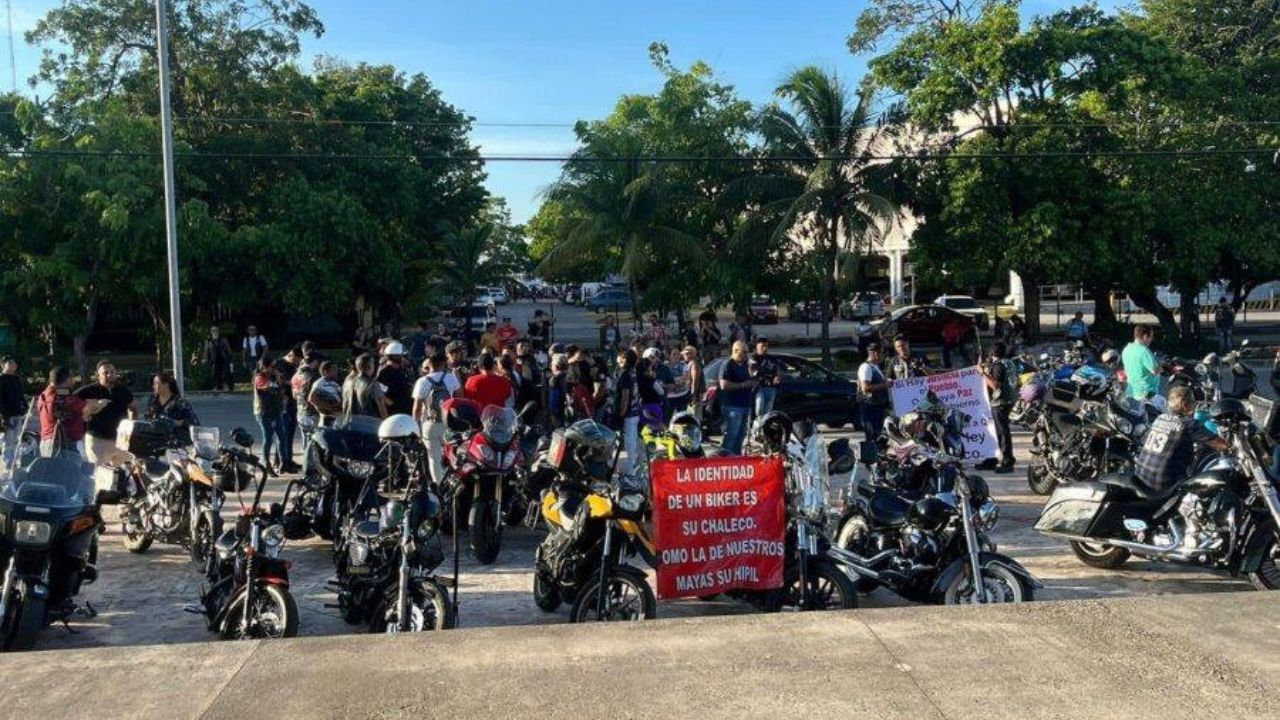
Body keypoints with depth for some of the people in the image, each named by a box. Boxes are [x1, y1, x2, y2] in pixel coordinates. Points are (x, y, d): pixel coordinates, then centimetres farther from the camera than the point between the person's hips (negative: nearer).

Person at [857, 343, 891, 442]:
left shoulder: (876, 367, 16)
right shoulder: (866, 367, -15)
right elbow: (865, 388, -24)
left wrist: (887, 383, 13)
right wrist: (884, 385, -20)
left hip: (879, 405, 10)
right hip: (870, 406, -10)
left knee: (878, 434, 12)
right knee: (873, 436, -9)